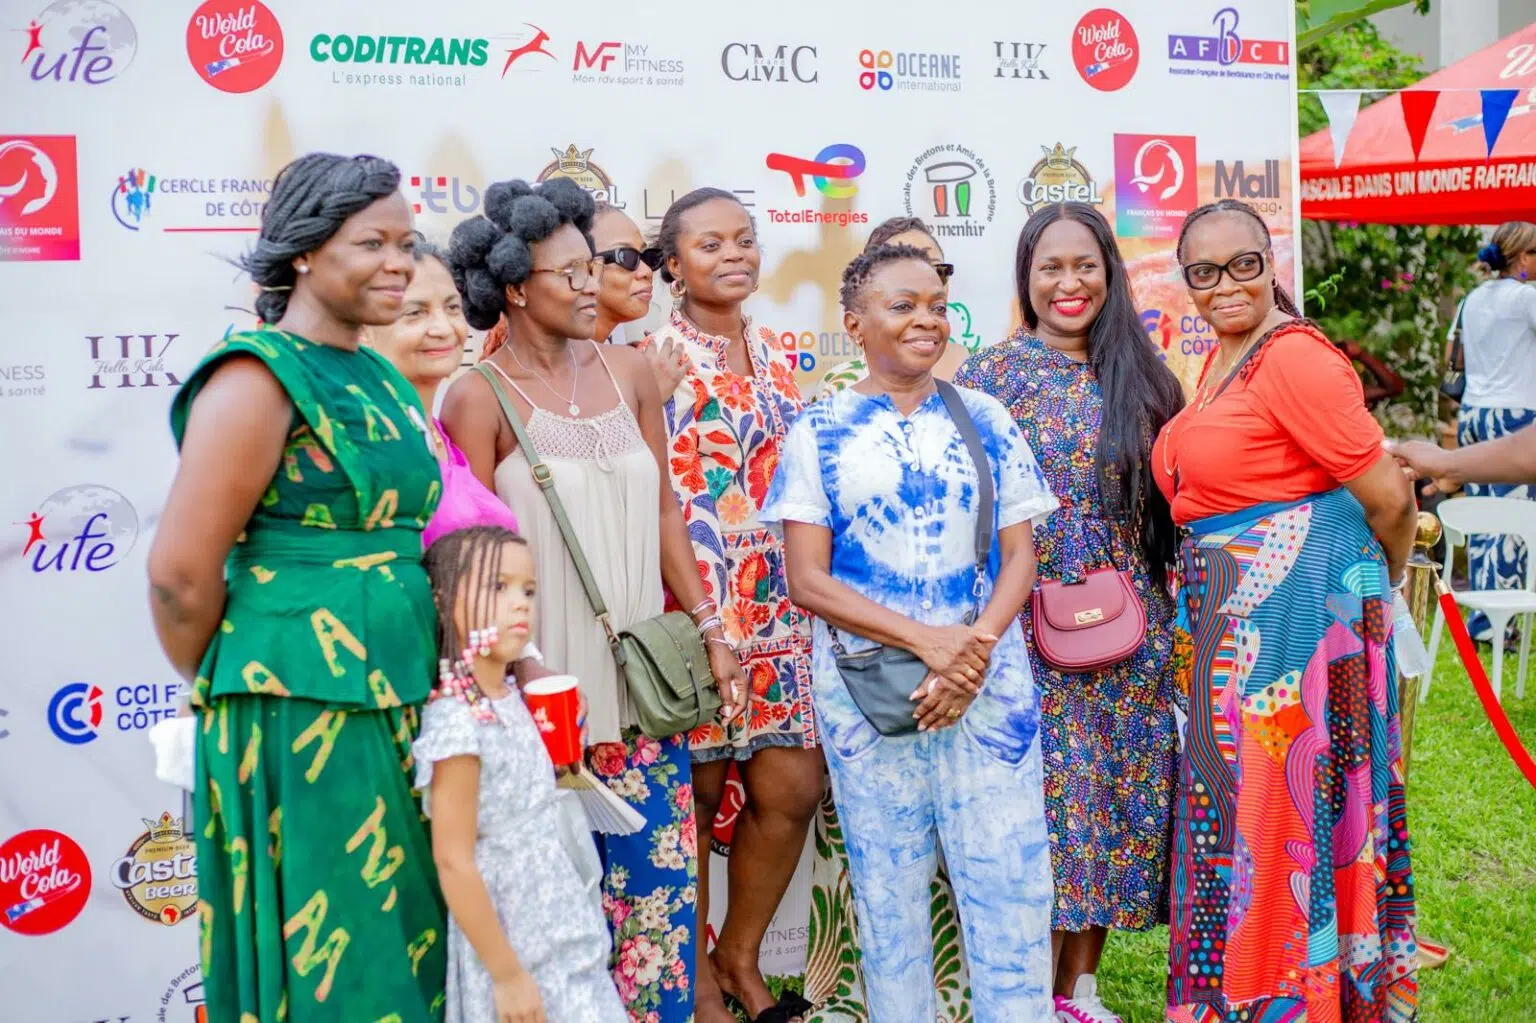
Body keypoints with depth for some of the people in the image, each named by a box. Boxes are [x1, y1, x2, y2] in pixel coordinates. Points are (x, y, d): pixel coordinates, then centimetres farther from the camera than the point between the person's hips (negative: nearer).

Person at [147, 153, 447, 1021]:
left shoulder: (386, 383, 12)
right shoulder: (261, 377, -12)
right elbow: (181, 572, -15)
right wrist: (243, 688, -1)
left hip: (398, 710, 8)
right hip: (301, 716, -8)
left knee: (401, 944, 16)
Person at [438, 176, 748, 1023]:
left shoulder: (628, 371, 6)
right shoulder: (481, 397, -9)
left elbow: (663, 510, 10)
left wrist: (708, 628, 8)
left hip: (640, 674, 5)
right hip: (548, 686, -5)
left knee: (659, 872, 10)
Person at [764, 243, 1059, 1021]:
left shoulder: (984, 419, 6)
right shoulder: (819, 431, 0)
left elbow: (1019, 555, 5)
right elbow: (806, 580, -6)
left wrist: (976, 647, -14)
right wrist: (929, 640, -16)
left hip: (989, 682, 1)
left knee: (1011, 883, 1)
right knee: (889, 890, 9)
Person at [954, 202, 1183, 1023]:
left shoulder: (1139, 376, 9)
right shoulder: (992, 374, -2)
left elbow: (1164, 500, 13)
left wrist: (1164, 611, 7)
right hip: (1033, 633, -4)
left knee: (1116, 793, 7)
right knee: (1043, 795, -2)